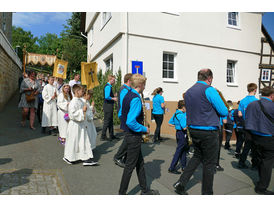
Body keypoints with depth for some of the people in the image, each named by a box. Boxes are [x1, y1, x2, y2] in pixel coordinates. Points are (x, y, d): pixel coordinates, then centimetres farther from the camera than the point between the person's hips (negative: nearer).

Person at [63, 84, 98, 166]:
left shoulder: (81, 101, 9)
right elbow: (72, 114, -26)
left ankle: (86, 159, 17)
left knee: (84, 141, 9)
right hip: (75, 125, -8)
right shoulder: (73, 102, -19)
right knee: (73, 142, 6)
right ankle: (68, 157, 27)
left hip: (81, 124, 8)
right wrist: (82, 111, -24)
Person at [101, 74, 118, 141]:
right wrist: (113, 98, -13)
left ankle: (111, 135, 26)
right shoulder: (108, 86, -16)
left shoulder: (109, 86, 15)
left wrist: (113, 97, 12)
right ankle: (103, 137, 6)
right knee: (106, 121, -3)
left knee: (110, 121, 16)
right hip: (108, 106, -10)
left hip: (109, 106, 10)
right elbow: (107, 97, -25)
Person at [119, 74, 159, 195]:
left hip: (129, 134, 10)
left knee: (140, 163, 20)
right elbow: (131, 122, -29)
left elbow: (121, 114, 15)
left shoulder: (128, 96, 7)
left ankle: (145, 190, 35)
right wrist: (144, 129, -15)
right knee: (130, 166, 6)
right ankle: (122, 193, 23)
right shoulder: (136, 99, -22)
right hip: (134, 136, -10)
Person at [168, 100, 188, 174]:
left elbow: (170, 123, 14)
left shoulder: (176, 114, 8)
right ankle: (172, 168, 6)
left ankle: (184, 166, 31)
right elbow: (184, 127, -26)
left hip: (178, 133, 10)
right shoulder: (182, 115, -21)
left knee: (183, 150, 19)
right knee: (179, 151, -1)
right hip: (182, 135, -10)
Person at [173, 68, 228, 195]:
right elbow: (224, 112, -12)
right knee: (209, 163, 8)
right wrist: (214, 112, 9)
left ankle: (181, 183, 16)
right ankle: (207, 193, 23)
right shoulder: (209, 90, -13)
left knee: (197, 156, 22)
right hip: (208, 131, -7)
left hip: (193, 130, 7)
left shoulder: (188, 92, 9)